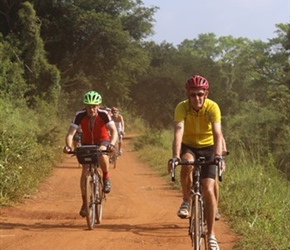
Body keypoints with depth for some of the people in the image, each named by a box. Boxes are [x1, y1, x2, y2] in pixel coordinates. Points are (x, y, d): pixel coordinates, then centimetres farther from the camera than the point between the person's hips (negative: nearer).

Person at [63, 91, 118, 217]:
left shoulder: (104, 114, -27)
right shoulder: (80, 115, -24)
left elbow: (114, 131, -33)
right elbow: (70, 133, -28)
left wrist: (112, 144, -53)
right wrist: (68, 146, -48)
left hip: (102, 141, -2)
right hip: (87, 143, 2)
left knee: (102, 153, -37)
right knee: (85, 172, -12)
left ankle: (106, 178, -10)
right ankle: (84, 203, 2)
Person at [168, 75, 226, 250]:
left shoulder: (213, 107, -23)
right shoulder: (182, 107, -22)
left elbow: (217, 133, -34)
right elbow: (179, 132, -35)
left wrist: (219, 156, -50)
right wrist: (175, 156, -50)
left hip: (207, 147, 0)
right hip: (188, 146, 0)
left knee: (208, 189, -12)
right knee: (187, 163, -36)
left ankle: (211, 234, -1)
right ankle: (186, 201, -13)